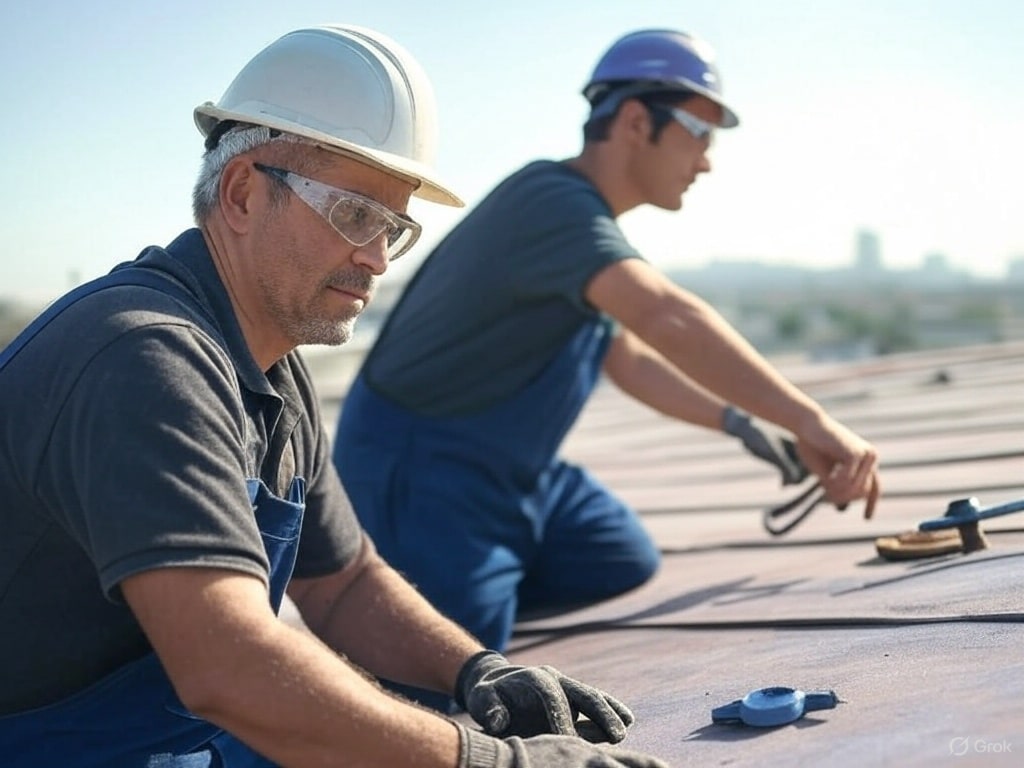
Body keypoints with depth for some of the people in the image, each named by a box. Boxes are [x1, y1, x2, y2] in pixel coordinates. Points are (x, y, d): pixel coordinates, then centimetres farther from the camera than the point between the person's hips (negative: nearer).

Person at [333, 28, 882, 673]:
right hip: (418, 463, -10)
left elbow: (626, 358, 16)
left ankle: (441, 600, 17)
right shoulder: (553, 200, -25)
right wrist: (809, 421, -45)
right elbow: (665, 316, -41)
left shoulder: (582, 217, 8)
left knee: (625, 563, 17)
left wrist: (739, 422, 7)